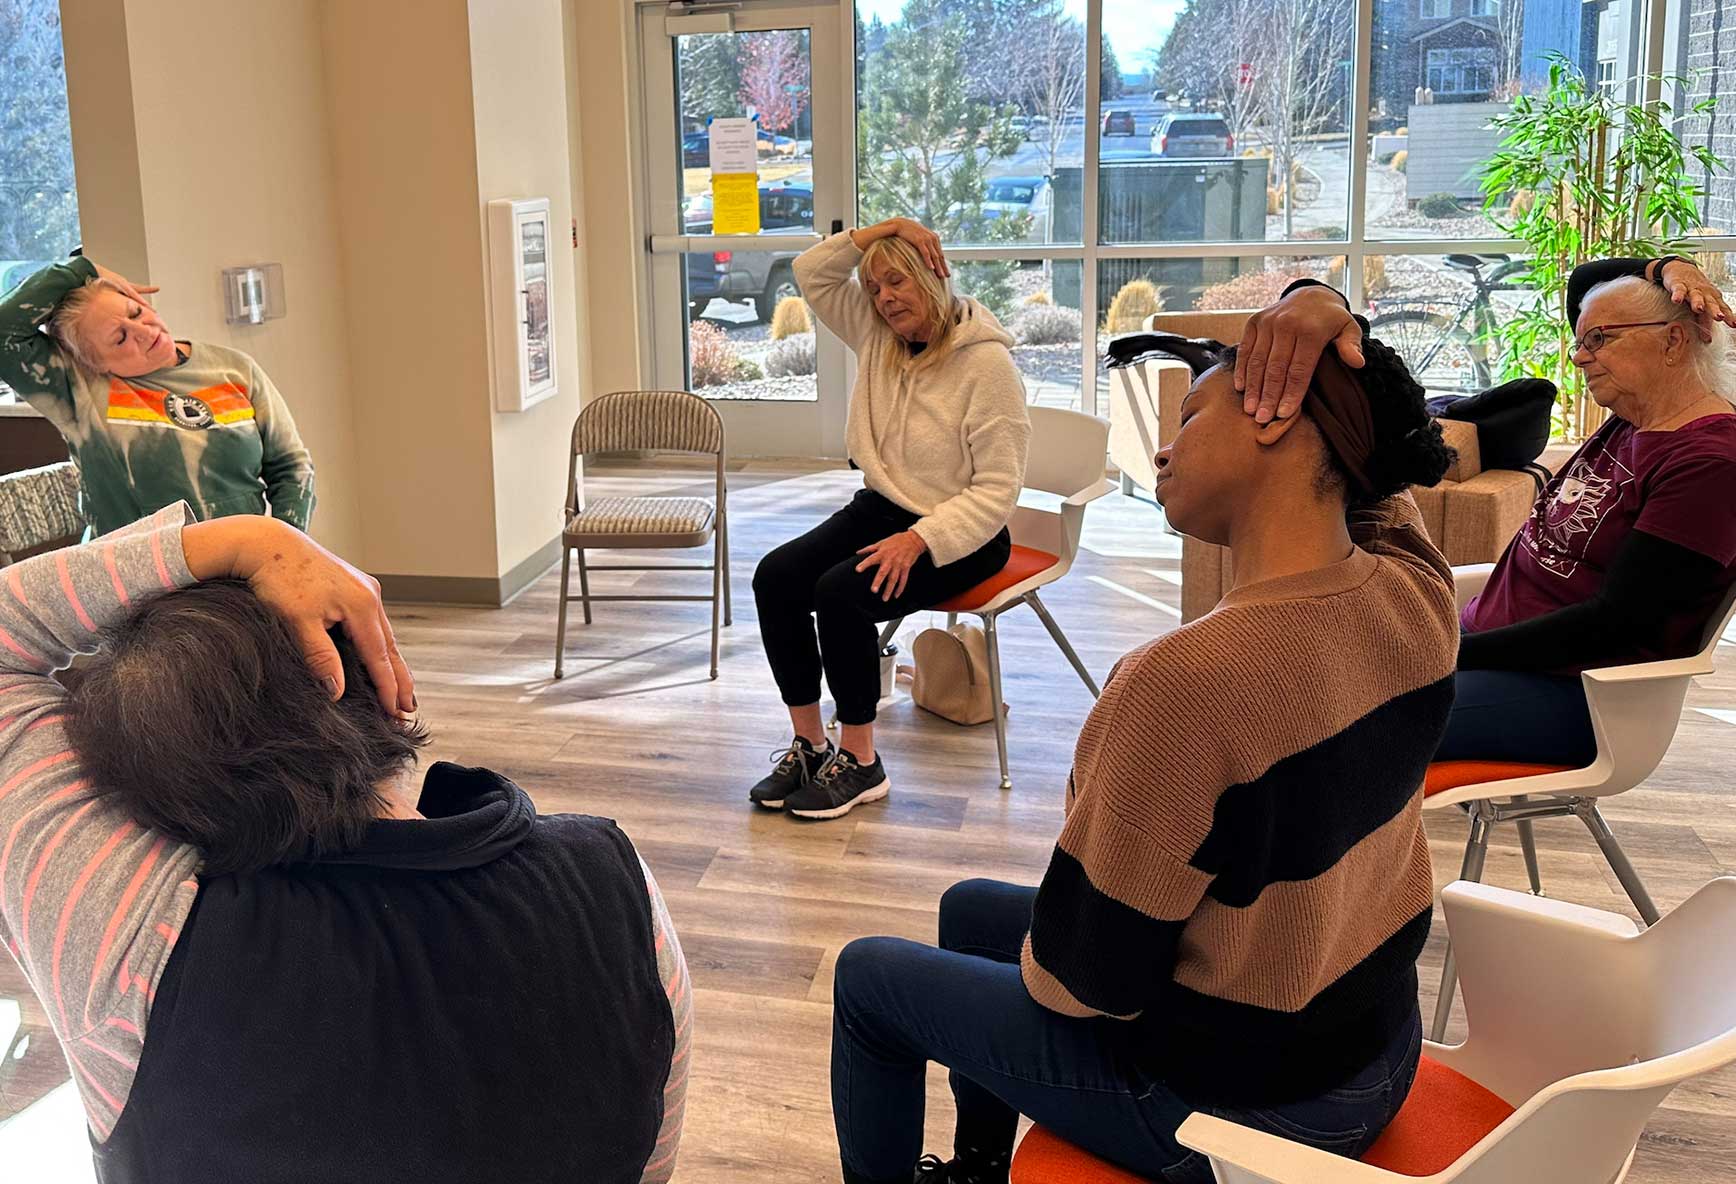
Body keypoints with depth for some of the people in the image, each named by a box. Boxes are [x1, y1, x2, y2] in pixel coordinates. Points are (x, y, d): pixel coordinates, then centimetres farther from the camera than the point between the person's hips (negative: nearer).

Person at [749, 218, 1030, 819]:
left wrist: (918, 540, -27)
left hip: (960, 533, -7)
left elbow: (998, 489, -18)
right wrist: (883, 229, -7)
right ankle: (808, 742, -6)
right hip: (881, 507, 7)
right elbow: (812, 274, 5)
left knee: (841, 592, -30)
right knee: (775, 577, -16)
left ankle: (860, 762, -14)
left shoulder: (986, 361, -17)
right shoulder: (877, 335, 4)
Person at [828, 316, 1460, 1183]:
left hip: (1223, 1107, -7)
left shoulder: (1188, 680, -35)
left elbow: (1083, 980, -24)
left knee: (868, 977, 15)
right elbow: (1366, 461, 11)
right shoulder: (1417, 599, -13)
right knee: (972, 907, 27)